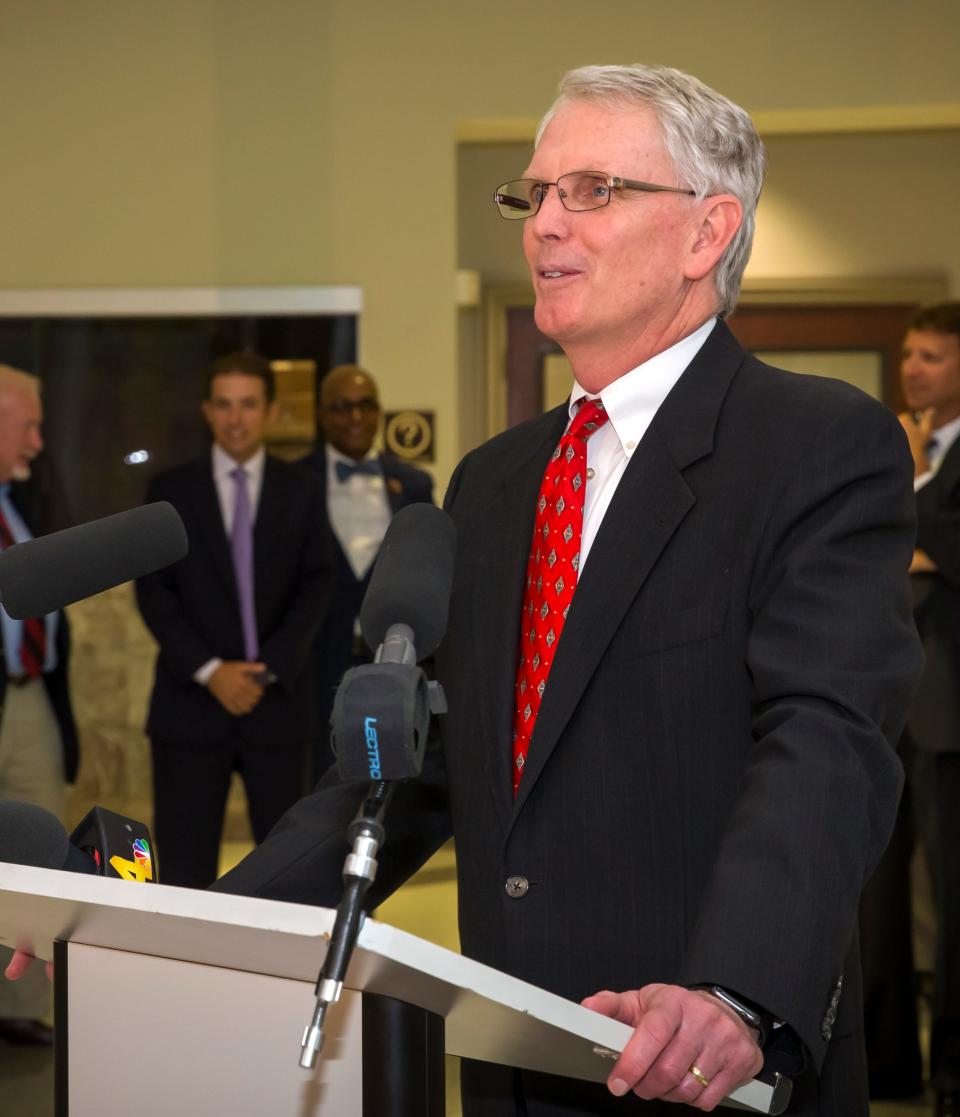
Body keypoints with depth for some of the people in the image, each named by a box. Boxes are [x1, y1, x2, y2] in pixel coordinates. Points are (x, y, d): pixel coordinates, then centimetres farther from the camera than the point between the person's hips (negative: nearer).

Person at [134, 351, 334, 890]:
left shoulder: (302, 490, 7)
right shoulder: (171, 491, 5)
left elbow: (317, 586, 1)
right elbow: (154, 589, 0)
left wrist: (269, 668, -11)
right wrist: (209, 670, -11)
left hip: (278, 699, 1)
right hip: (191, 701, -1)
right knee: (184, 865, -2)